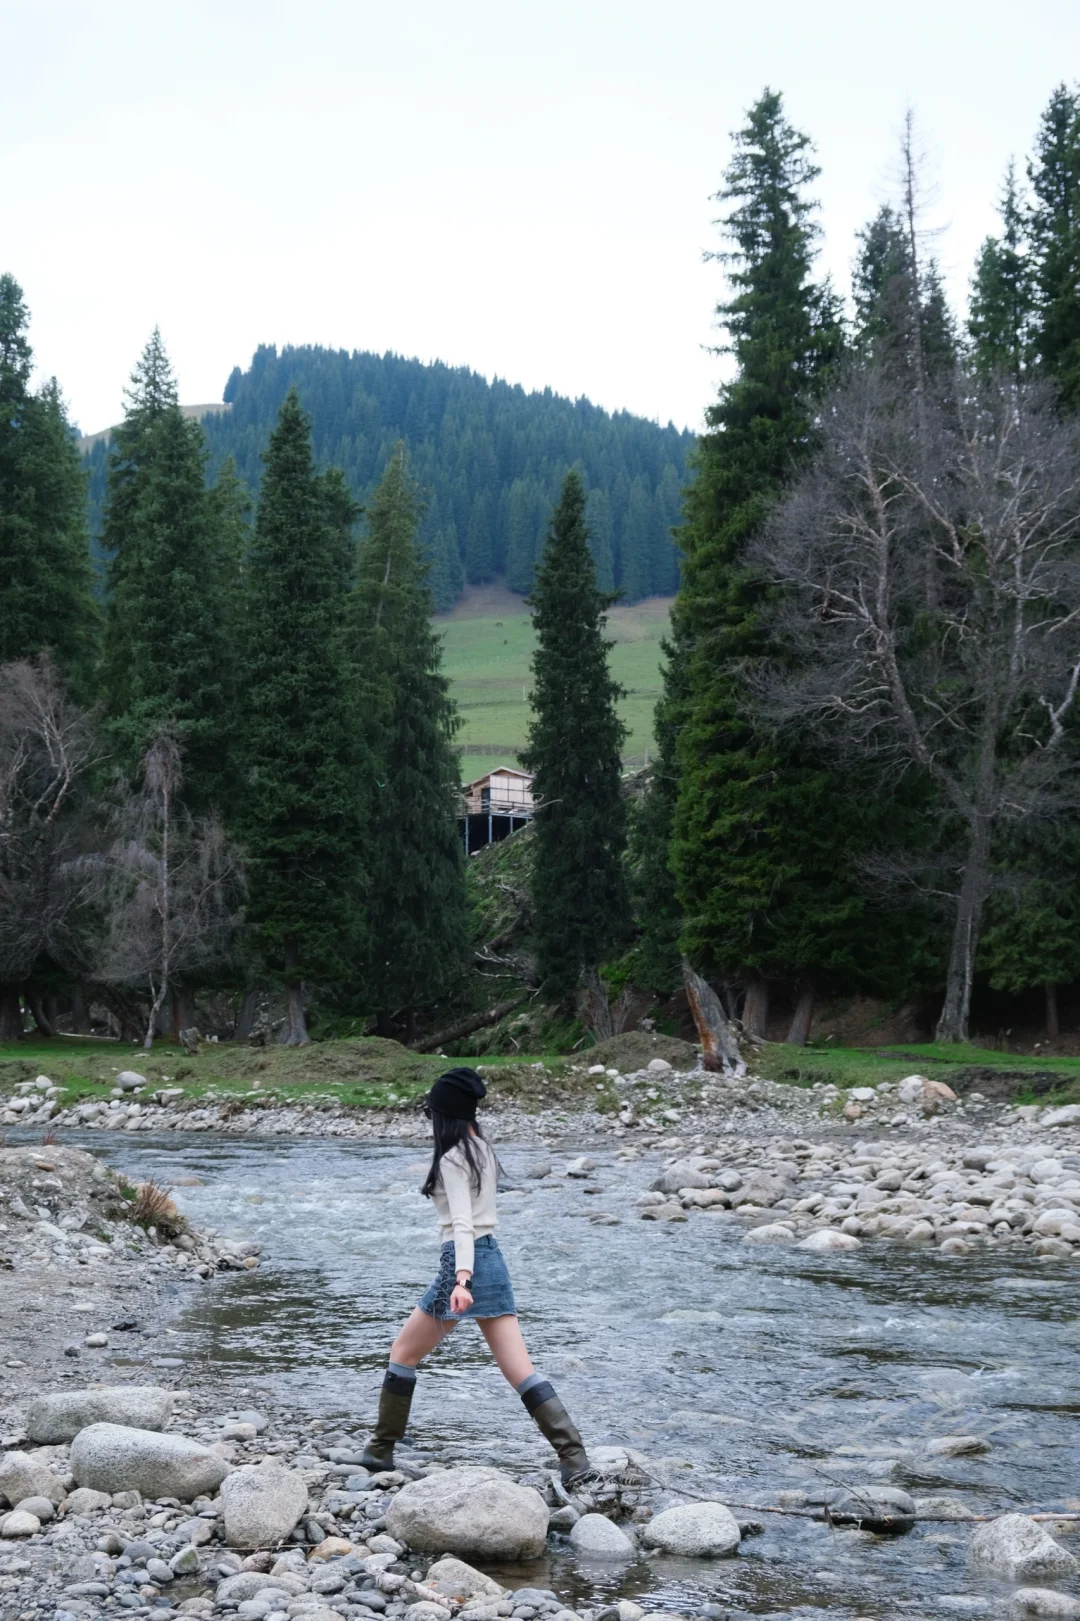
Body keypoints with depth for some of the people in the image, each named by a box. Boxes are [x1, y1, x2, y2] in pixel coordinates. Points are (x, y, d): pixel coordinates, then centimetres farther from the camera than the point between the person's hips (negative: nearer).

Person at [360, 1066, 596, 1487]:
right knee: (519, 1370, 0)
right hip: (492, 1258, 8)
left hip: (465, 1260, -8)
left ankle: (381, 1450, 17)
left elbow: (462, 1223, -22)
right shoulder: (483, 1149, 13)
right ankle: (575, 1458, -11)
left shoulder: (452, 1159, -11)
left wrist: (462, 1279, -33)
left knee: (403, 1354, 11)